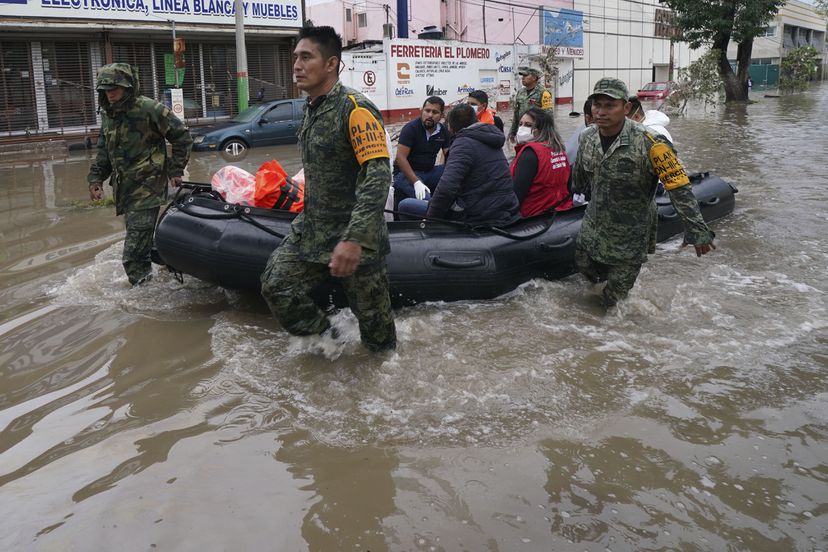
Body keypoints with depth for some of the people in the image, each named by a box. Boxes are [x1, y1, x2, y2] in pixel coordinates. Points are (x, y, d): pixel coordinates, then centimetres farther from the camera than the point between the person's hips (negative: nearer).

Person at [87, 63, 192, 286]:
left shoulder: (150, 109, -11)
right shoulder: (108, 114, 12)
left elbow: (182, 136, -3)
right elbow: (103, 150, 22)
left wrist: (176, 170, -4)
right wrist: (95, 177, 12)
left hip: (147, 187, -7)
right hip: (124, 189, 7)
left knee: (134, 253, -14)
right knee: (139, 237, 14)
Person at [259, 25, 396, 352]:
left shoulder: (355, 109, -18)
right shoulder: (310, 109, 10)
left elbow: (378, 175, -28)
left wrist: (354, 238, -37)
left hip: (354, 238, -8)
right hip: (310, 230, 8)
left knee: (372, 317, 2)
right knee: (276, 287, 1)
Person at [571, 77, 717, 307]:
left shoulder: (648, 143, -26)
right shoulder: (588, 138, -6)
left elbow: (679, 188, -22)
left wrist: (697, 231, -22)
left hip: (631, 235, -5)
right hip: (593, 226, 5)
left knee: (612, 299, 4)